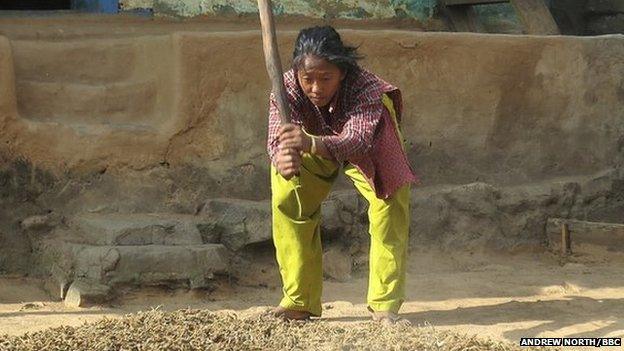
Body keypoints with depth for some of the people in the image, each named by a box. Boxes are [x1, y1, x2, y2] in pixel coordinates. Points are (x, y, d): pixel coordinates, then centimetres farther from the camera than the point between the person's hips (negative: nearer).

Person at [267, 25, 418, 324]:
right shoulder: (287, 88, -36)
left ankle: (385, 304, -8)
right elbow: (276, 139, -46)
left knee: (389, 199, -17)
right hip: (311, 152, 2)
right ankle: (299, 302, 4)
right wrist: (282, 158, -71)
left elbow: (357, 139, -57)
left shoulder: (364, 87, -42)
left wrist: (313, 144, -76)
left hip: (367, 144, -2)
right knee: (287, 203, -8)